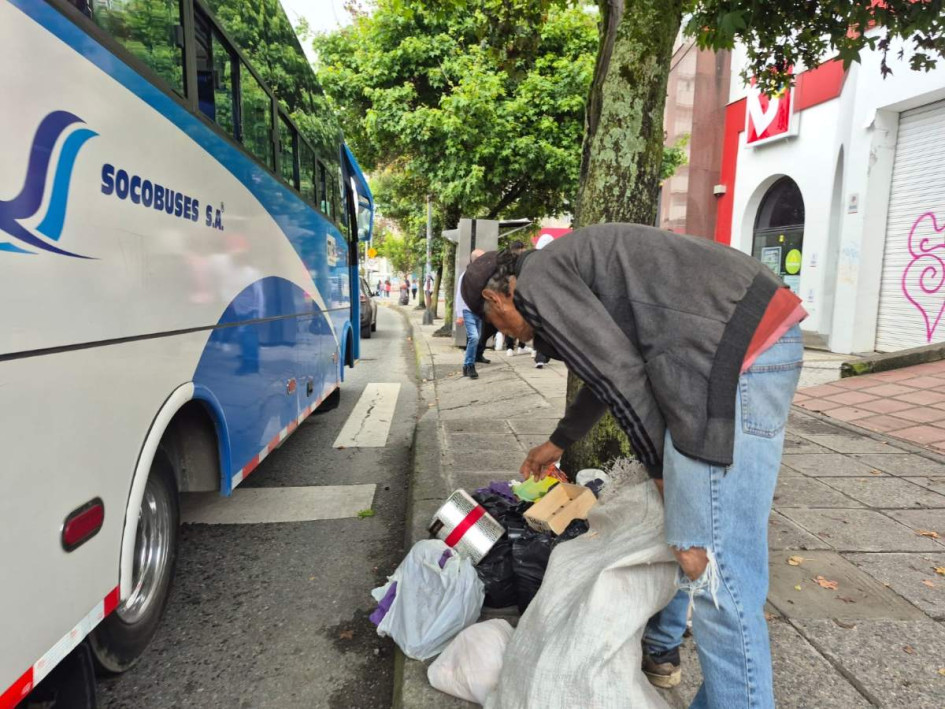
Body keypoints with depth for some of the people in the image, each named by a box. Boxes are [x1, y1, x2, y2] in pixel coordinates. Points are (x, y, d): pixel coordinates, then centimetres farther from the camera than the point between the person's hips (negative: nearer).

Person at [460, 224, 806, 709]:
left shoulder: (536, 281, -2)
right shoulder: (565, 271, 27)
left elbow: (619, 375, -10)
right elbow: (608, 366, 38)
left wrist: (661, 469, 1)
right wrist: (557, 443, 50)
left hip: (736, 352, -11)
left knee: (713, 568, -7)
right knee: (674, 508, 23)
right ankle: (658, 642, 41)